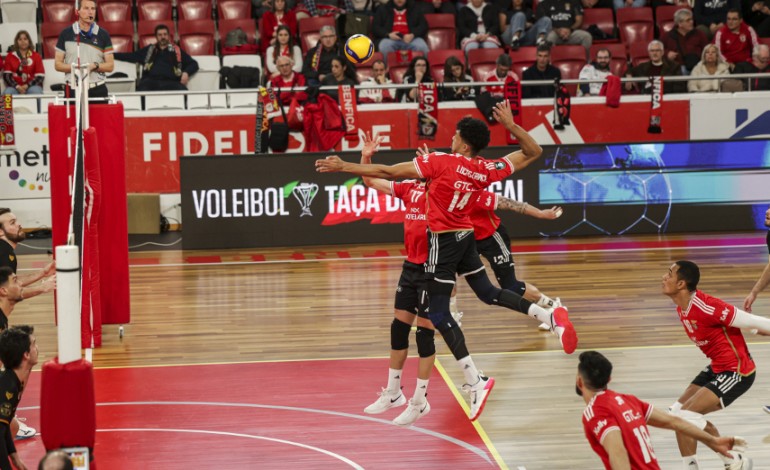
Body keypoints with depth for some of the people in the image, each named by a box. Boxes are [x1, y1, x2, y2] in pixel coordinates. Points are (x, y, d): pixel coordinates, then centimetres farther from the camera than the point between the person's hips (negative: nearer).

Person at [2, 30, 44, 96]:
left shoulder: (36, 56, 11)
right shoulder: (10, 56, 13)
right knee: (8, 93, -32)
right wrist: (17, 86, -10)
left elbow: (40, 76, 4)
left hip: (31, 86, -1)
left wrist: (27, 86, -11)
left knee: (35, 91, -35)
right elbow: (6, 75, 7)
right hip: (15, 87, 1)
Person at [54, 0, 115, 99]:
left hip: (98, 90, 1)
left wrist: (95, 66, -12)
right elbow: (57, 64, 6)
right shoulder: (66, 34, 6)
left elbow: (110, 66, 7)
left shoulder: (103, 35, 7)